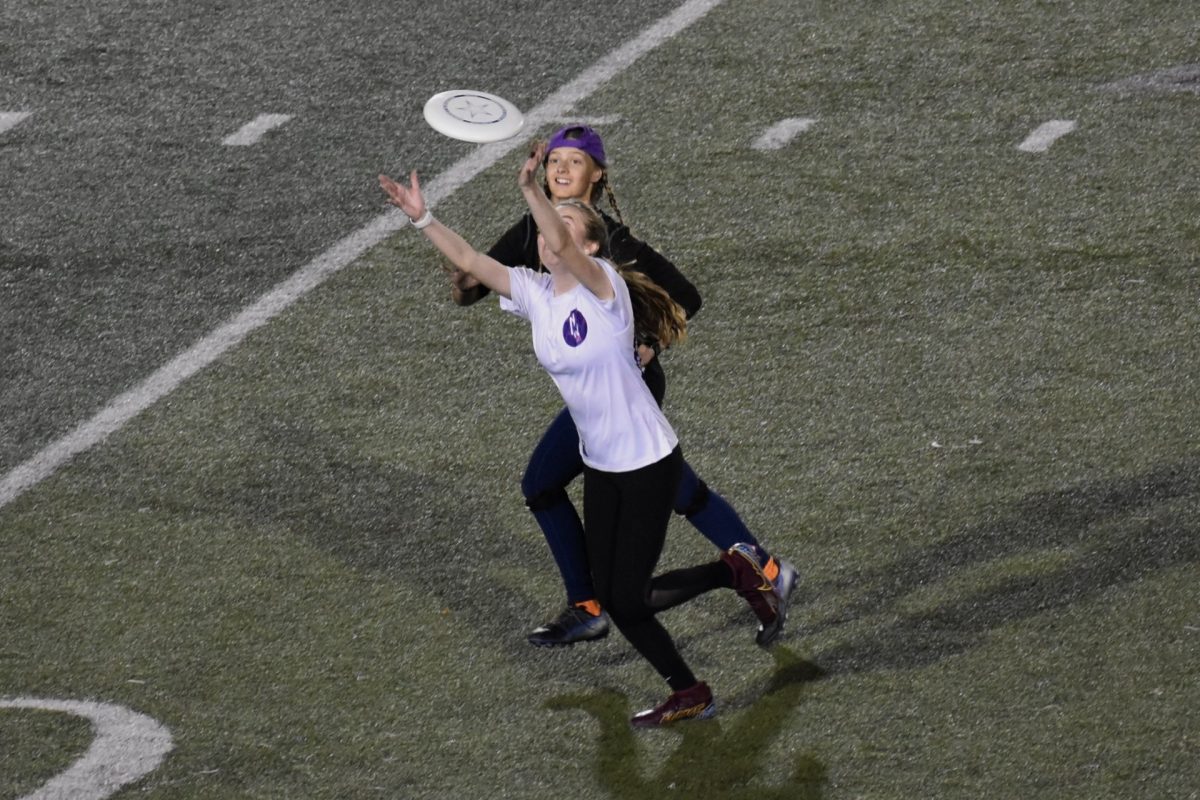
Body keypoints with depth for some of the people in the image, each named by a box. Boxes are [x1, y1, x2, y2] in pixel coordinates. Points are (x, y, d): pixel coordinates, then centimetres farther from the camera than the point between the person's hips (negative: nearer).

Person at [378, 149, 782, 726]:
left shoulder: (602, 286, -18)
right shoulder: (533, 292, 1)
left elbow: (563, 246, -37)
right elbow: (469, 260, -3)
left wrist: (530, 188, -52)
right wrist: (422, 218, -16)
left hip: (648, 462, -7)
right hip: (599, 467, 7)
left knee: (628, 597, -6)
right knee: (613, 598, 7)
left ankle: (732, 571, 17)